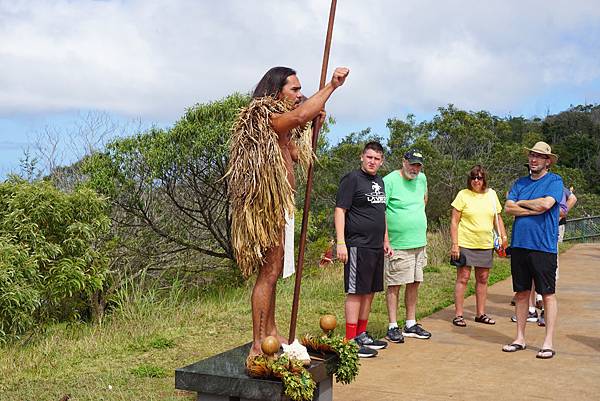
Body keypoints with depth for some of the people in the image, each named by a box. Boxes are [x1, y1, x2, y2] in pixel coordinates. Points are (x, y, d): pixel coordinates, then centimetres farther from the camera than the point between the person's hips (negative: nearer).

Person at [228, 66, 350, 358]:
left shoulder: (278, 121, 19)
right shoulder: (261, 116, -14)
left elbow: (295, 153, 26)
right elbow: (298, 115, -33)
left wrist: (313, 123, 15)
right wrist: (332, 85, -28)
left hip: (279, 207, 10)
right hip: (268, 205, -10)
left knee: (272, 272, 15)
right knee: (268, 273, -10)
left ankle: (271, 333, 24)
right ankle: (258, 345, -7)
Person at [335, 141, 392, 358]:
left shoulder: (380, 182, 18)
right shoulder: (352, 179, -8)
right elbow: (339, 210, -12)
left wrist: (385, 242, 24)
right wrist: (340, 243, -19)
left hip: (376, 247, 8)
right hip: (358, 246, -8)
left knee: (370, 292, 13)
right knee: (356, 292, -5)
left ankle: (362, 335, 23)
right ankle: (351, 341, 0)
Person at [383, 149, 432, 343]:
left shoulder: (422, 179, 10)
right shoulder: (389, 181, -12)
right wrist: (386, 241, -20)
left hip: (419, 243, 7)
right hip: (398, 245, -7)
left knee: (414, 283, 12)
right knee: (394, 285, -1)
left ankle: (411, 325, 21)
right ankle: (393, 327, 6)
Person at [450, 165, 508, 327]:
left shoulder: (491, 195, 9)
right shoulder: (463, 195, -3)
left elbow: (497, 218, 19)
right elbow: (454, 222, -4)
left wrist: (504, 237, 8)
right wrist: (455, 244, -10)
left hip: (486, 245, 4)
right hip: (465, 244, -4)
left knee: (483, 279, 9)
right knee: (463, 278, -3)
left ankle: (481, 314, 20)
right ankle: (458, 315, 3)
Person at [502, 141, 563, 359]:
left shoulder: (554, 181, 0)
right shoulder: (520, 183, 15)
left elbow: (546, 203, -17)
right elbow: (508, 208, 2)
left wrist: (522, 203, -2)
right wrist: (534, 209, -9)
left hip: (544, 246, -5)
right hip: (519, 244, 5)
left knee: (548, 294, 0)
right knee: (522, 293, 11)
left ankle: (548, 342, 6)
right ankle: (520, 338, 19)